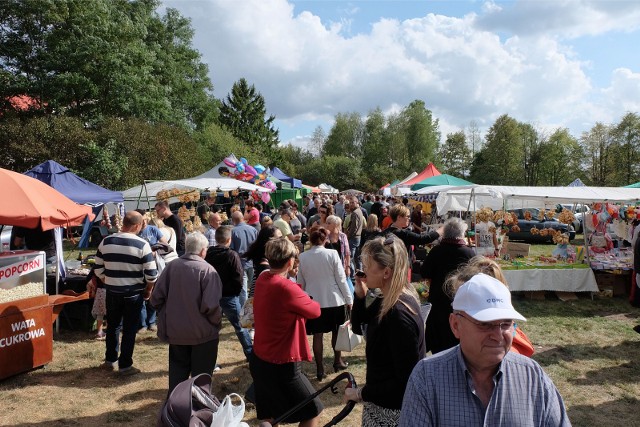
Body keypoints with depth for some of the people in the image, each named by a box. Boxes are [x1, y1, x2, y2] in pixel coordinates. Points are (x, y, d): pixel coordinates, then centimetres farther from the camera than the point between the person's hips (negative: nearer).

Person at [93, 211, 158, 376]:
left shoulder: (106, 242, -1)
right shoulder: (142, 245, -14)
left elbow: (98, 269, 5)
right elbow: (151, 274, -14)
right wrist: (148, 291, 2)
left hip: (112, 292, 4)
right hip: (133, 293, -4)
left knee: (112, 326, 21)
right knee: (129, 329, 8)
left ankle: (110, 360, 32)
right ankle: (125, 365, 15)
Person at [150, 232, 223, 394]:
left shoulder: (171, 266, -7)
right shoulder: (207, 270, -20)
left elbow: (156, 297, -4)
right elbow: (210, 305, -25)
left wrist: (167, 315, 13)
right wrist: (217, 322, -5)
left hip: (176, 331, 4)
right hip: (203, 332, -4)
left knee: (177, 372, 23)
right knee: (201, 375, 16)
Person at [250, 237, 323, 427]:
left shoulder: (262, 279, -3)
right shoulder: (286, 287, -26)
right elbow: (315, 311, -11)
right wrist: (302, 298, 6)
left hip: (259, 359, 8)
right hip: (282, 365, -8)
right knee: (313, 411, 10)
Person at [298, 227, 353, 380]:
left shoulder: (303, 257, -5)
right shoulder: (332, 254, -12)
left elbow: (301, 282, 4)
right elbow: (341, 279, -9)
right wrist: (349, 299, 1)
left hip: (313, 300, 1)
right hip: (333, 299, -1)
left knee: (317, 335, 8)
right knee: (336, 331, 19)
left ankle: (320, 370, 12)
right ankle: (337, 361, 34)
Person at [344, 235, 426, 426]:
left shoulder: (400, 313, -29)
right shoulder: (387, 301, -1)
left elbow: (406, 380, -27)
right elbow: (357, 327, 11)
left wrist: (361, 394, -18)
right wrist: (360, 295, -5)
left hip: (390, 411, -8)